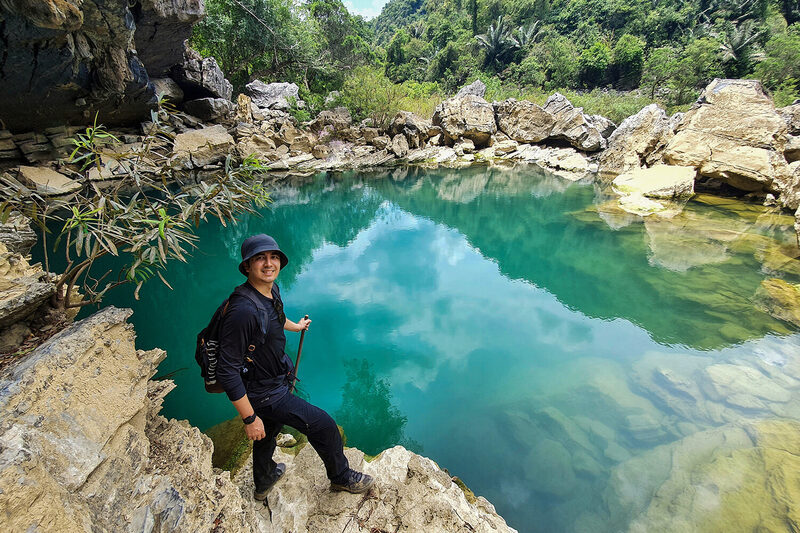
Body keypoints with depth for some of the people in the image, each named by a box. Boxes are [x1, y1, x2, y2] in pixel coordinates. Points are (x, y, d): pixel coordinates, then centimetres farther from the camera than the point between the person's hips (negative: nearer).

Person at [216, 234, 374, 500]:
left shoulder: (272, 290, -6)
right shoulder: (243, 310, -35)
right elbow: (227, 371, -29)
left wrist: (296, 326, 38)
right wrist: (249, 418, -23)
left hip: (275, 379, 9)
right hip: (263, 394, -9)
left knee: (268, 432, 30)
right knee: (323, 425, 0)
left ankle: (263, 483, 58)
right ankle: (342, 477, 27)